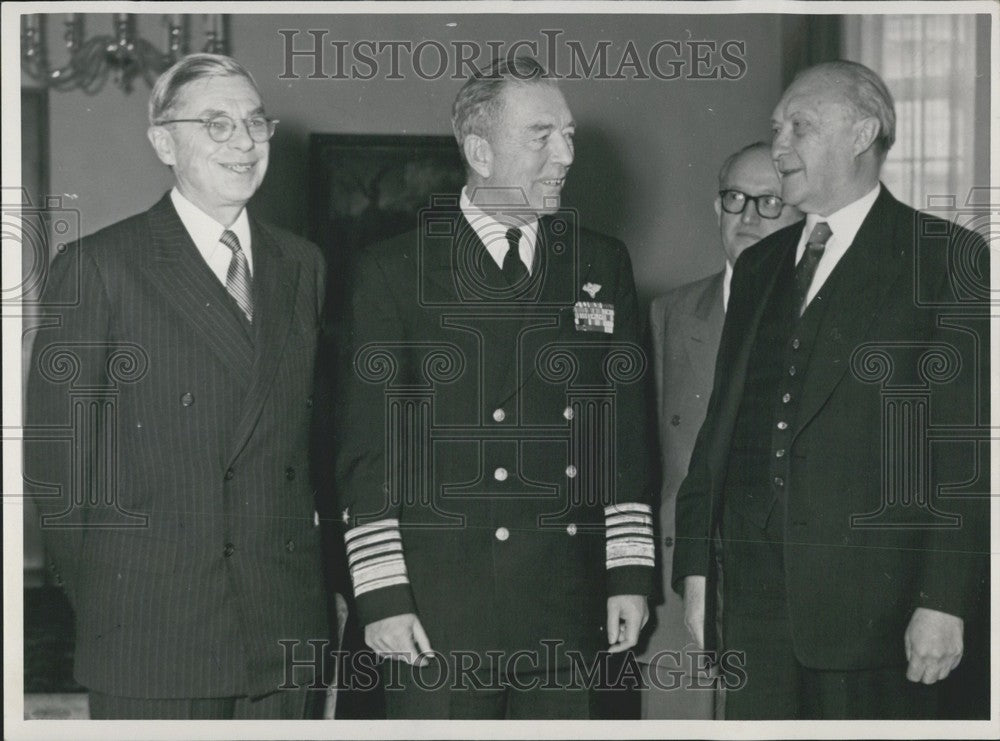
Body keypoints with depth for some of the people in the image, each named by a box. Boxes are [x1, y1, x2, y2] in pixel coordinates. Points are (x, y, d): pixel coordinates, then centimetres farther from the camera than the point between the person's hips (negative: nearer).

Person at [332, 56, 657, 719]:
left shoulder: (603, 266, 10)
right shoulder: (397, 273, 0)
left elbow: (627, 435, 11)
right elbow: (367, 454, -2)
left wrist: (630, 572, 6)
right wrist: (381, 595, -7)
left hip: (567, 615, 3)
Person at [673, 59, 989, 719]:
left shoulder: (945, 259, -2)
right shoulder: (760, 265, 16)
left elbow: (966, 442, -8)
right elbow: (721, 421, 15)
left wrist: (946, 601, -13)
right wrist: (695, 565, 10)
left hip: (872, 599, -5)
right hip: (754, 595, 5)